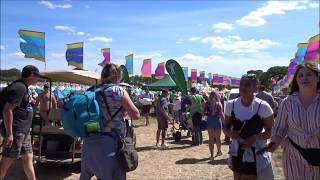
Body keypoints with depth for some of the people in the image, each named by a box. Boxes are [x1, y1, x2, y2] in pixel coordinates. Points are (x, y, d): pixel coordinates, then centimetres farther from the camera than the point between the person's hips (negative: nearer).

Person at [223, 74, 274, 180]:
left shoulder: (262, 106, -13)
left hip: (256, 154, -4)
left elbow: (271, 130, -8)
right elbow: (226, 126, 7)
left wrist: (255, 138, -24)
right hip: (237, 153, 4)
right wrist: (230, 133, -15)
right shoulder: (231, 104, -3)